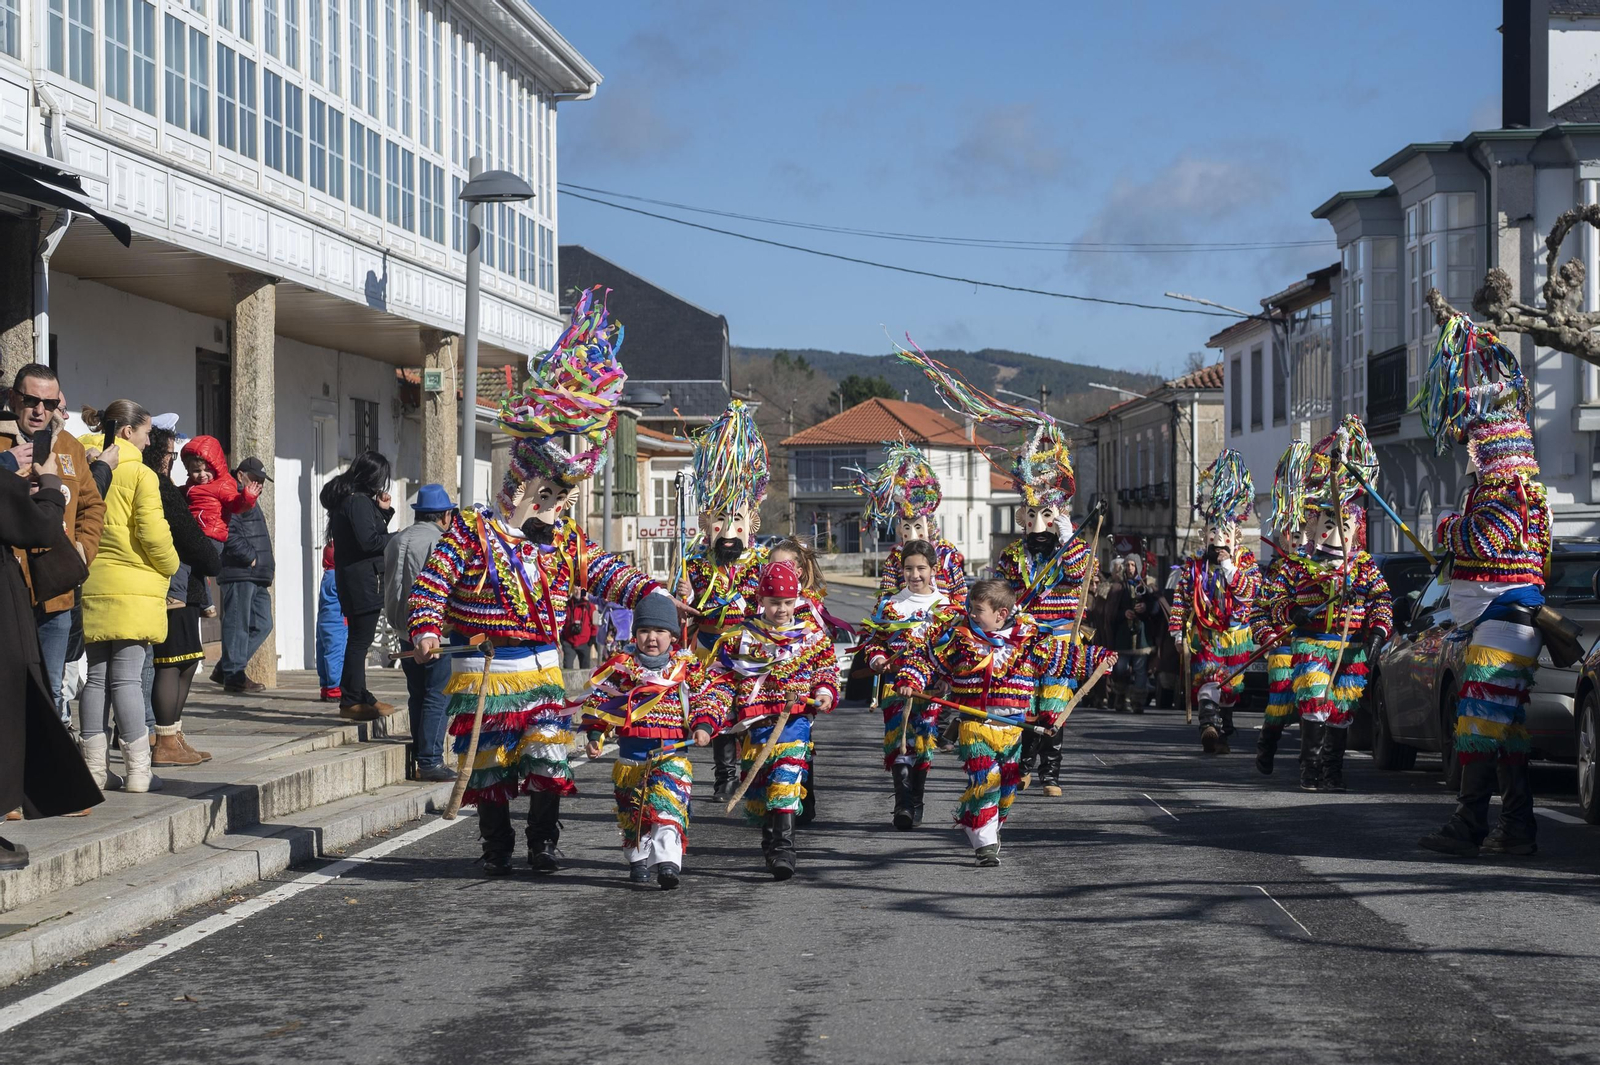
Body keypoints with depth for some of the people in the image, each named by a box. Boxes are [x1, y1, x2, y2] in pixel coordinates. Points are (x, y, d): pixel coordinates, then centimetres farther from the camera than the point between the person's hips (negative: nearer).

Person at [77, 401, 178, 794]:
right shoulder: (141, 475, -8)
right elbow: (152, 534, -12)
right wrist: (170, 566, 3)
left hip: (93, 587, 5)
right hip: (134, 590, -5)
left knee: (96, 677, 9)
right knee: (127, 678, -5)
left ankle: (93, 767, 10)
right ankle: (137, 772, -4)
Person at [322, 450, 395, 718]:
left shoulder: (347, 498, 16)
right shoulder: (358, 502, -15)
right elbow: (370, 541, -22)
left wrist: (384, 510, 9)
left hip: (353, 579, 11)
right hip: (363, 580, -11)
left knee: (359, 639, 16)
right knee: (360, 639, -8)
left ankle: (360, 696, 23)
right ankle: (352, 701, -6)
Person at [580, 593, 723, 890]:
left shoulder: (688, 667, 2)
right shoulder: (620, 666, 3)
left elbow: (705, 701, 7)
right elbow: (598, 701, 8)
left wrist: (703, 726, -10)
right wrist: (595, 735, 0)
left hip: (673, 752, -2)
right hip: (630, 754, 2)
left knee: (668, 807, -19)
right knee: (632, 811, 10)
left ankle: (668, 861, -27)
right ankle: (638, 860, 27)